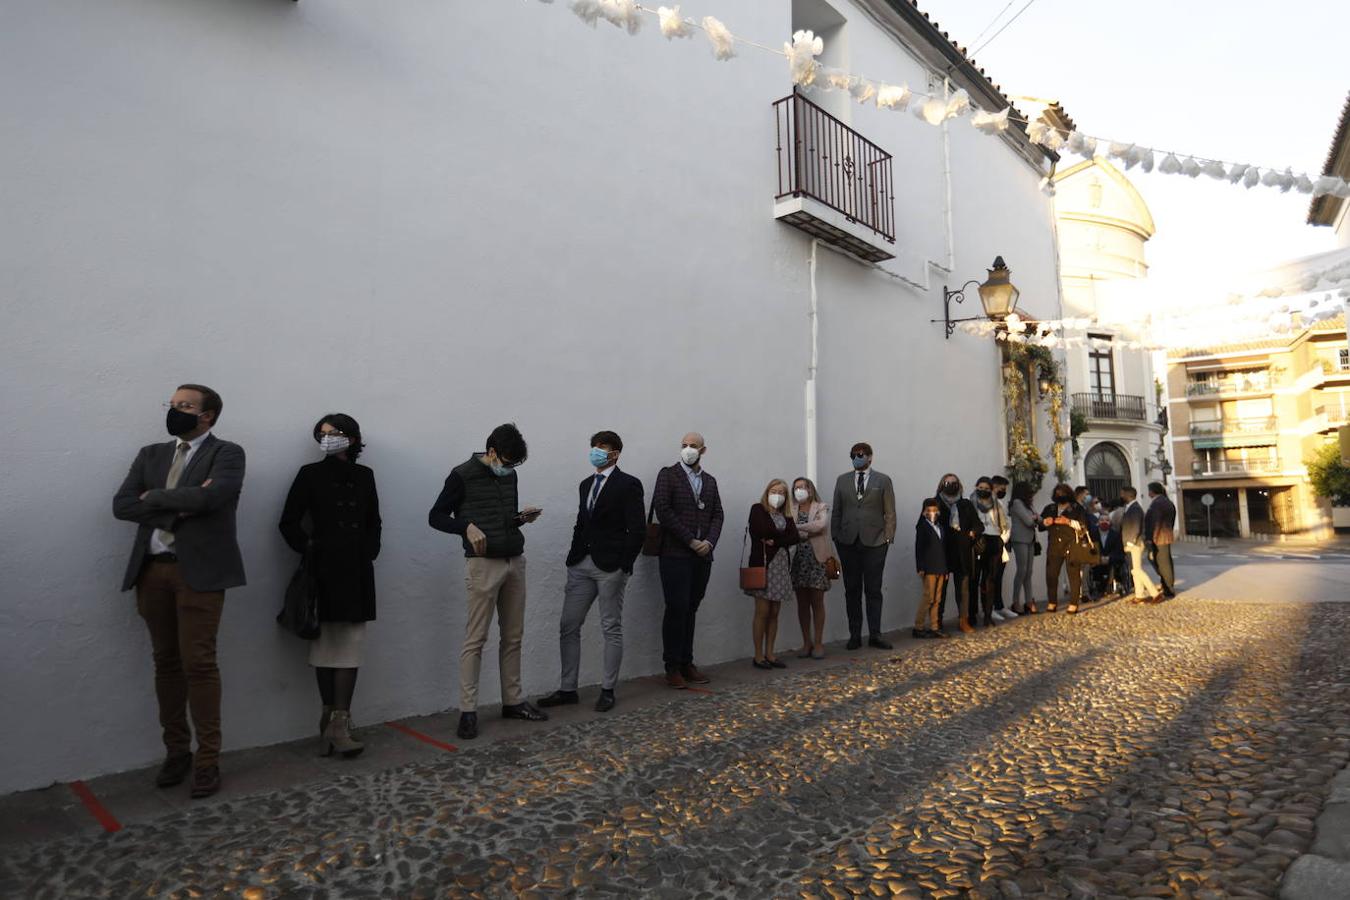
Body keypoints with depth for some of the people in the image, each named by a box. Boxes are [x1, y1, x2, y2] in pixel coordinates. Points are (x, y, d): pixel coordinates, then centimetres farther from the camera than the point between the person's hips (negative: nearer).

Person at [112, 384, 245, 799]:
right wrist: (178, 506, -11)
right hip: (152, 570, 5)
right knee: (166, 662, 12)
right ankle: (176, 750, 25)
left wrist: (155, 497, -6)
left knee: (198, 663, -4)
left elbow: (212, 495, -20)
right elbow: (122, 504, 4)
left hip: (199, 570, -5)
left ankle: (207, 760, 7)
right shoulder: (151, 454, 15)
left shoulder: (227, 453, -2)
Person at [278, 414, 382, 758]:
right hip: (324, 569, -2)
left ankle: (337, 724, 1)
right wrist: (307, 550, -4)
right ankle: (332, 720, 12)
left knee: (351, 643, -2)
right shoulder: (310, 474, 4)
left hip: (357, 570, 2)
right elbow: (289, 522, 5)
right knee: (326, 642, 1)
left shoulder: (364, 476, 12)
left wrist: (369, 553, 7)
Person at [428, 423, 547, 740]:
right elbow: (436, 517, -4)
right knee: (475, 639, -4)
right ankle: (468, 711, 4)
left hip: (515, 562, 6)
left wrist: (522, 517, -1)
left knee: (513, 637, 10)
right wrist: (467, 527, -21)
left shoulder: (510, 476, 11)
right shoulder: (462, 475, -7)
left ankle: (513, 701, 20)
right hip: (483, 564, -6)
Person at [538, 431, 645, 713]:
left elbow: (637, 529, -9)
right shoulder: (586, 484, 16)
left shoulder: (628, 484, -5)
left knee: (611, 629, 4)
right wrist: (573, 557, 10)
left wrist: (624, 566, -13)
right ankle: (567, 689, 18)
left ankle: (608, 690, 16)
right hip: (581, 565, 7)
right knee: (568, 627, 7)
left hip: (611, 567, -6)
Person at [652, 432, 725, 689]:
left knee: (690, 610, 9)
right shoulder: (668, 474, -1)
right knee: (676, 609, -5)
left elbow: (717, 515, 12)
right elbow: (663, 510, -11)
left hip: (702, 557, 5)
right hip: (675, 555, -5)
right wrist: (690, 541, -13)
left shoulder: (710, 480, 16)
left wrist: (709, 542, -6)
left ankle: (687, 664, 16)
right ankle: (672, 668, 5)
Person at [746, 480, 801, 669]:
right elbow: (762, 530, -16)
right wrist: (784, 534, -4)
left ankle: (770, 654, 14)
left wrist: (775, 541, -11)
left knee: (774, 613, 7)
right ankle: (758, 656, 3)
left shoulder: (785, 515, 16)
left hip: (781, 566, 5)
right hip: (763, 564, -5)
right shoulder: (758, 509, 1)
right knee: (762, 612, -4)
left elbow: (795, 537, 1)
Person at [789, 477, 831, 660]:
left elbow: (820, 525, -17)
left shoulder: (821, 508, 2)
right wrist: (807, 532, -19)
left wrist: (797, 528, -17)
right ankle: (806, 643, 15)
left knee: (817, 602, 3)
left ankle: (818, 643, 10)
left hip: (816, 559, -2)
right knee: (802, 603, 6)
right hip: (798, 560, 3)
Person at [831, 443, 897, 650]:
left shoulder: (883, 480, 4)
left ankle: (875, 635, 10)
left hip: (874, 542, -2)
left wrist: (888, 538, -4)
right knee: (852, 590, 6)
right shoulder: (842, 480, 10)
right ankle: (855, 635, 13)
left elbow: (890, 513, 3)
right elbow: (836, 512, 9)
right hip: (848, 542, 2)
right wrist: (836, 537, 3)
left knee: (873, 590, 3)